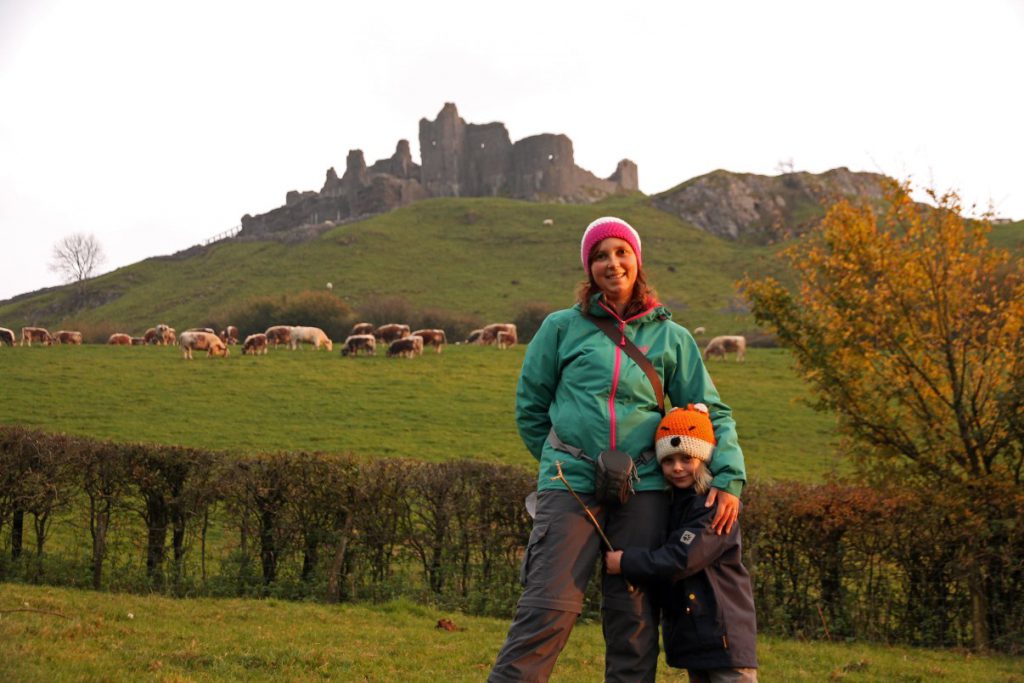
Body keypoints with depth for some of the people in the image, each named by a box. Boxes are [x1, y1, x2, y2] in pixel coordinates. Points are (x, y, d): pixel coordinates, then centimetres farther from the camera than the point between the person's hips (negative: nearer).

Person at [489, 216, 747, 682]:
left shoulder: (671, 337, 12)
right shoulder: (562, 328, 8)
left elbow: (712, 411, 12)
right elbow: (530, 405, 15)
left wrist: (728, 477, 0)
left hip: (643, 487, 2)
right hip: (570, 484, -2)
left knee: (633, 614, 5)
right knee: (549, 608, -12)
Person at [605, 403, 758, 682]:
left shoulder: (717, 507, -14)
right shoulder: (667, 505, 13)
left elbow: (682, 558, -23)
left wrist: (626, 562, -19)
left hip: (724, 632, -9)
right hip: (690, 631, 9)